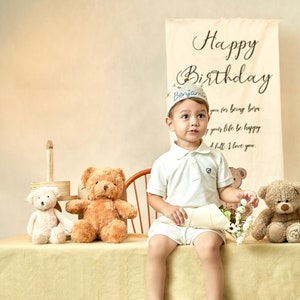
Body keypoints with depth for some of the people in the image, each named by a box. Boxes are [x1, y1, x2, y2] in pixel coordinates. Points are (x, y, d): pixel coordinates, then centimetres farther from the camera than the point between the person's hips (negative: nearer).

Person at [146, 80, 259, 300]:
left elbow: (223, 190, 8)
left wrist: (239, 195, -12)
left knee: (209, 247, -30)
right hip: (172, 221, 1)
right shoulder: (164, 162, 3)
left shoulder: (215, 158, 6)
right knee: (156, 246, -25)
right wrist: (167, 208, -13)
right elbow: (153, 196, 7)